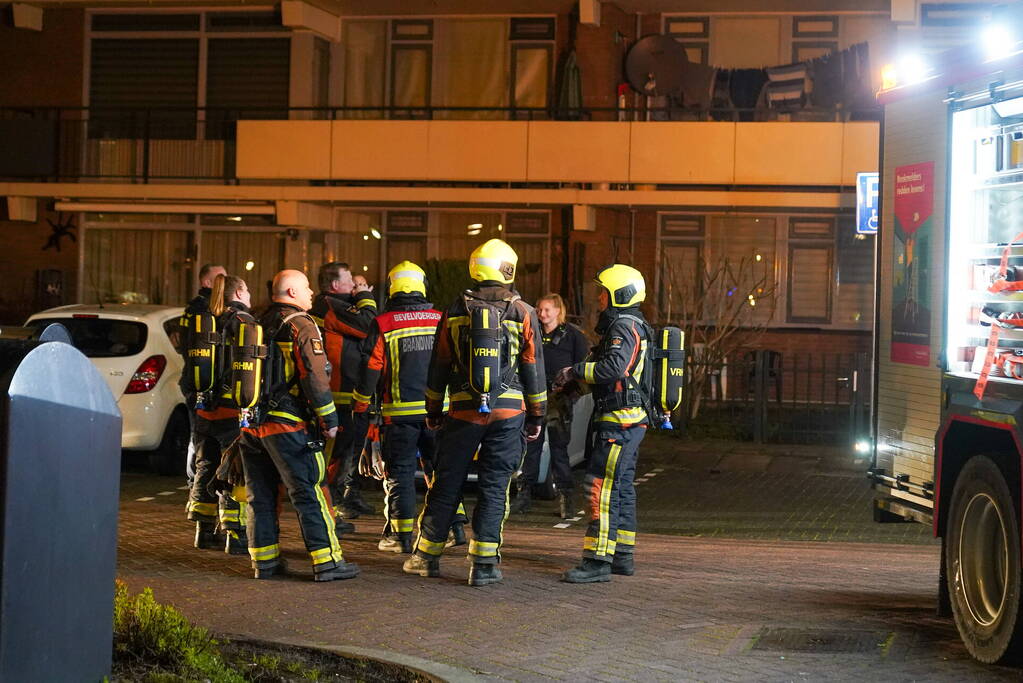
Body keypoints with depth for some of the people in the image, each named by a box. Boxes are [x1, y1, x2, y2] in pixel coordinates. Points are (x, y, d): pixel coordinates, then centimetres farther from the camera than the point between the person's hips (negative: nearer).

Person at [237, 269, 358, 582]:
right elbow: (314, 377, -15)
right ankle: (327, 561, -4)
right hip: (286, 424, -7)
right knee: (308, 493, -4)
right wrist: (329, 419, -9)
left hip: (251, 423, 7)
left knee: (261, 496, 12)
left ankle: (264, 560, 14)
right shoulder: (301, 326, -8)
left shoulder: (260, 325, 15)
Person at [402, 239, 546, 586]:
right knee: (494, 488, 3)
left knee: (447, 484, 10)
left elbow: (438, 366, 8)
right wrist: (536, 415, 10)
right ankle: (484, 564, 1)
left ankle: (427, 556, 18)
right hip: (508, 411, -1)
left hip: (463, 411, 1)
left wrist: (433, 411, 18)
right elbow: (534, 369, 1)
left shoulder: (455, 311, 3)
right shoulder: (523, 313, -1)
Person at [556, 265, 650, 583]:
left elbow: (614, 367, -28)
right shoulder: (632, 326, 20)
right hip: (630, 421, 11)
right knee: (622, 487, 15)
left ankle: (598, 560, -14)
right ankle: (622, 556, 22)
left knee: (603, 486, -12)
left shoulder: (624, 326, -13)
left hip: (620, 421, -11)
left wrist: (575, 371, -16)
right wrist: (573, 380, 11)